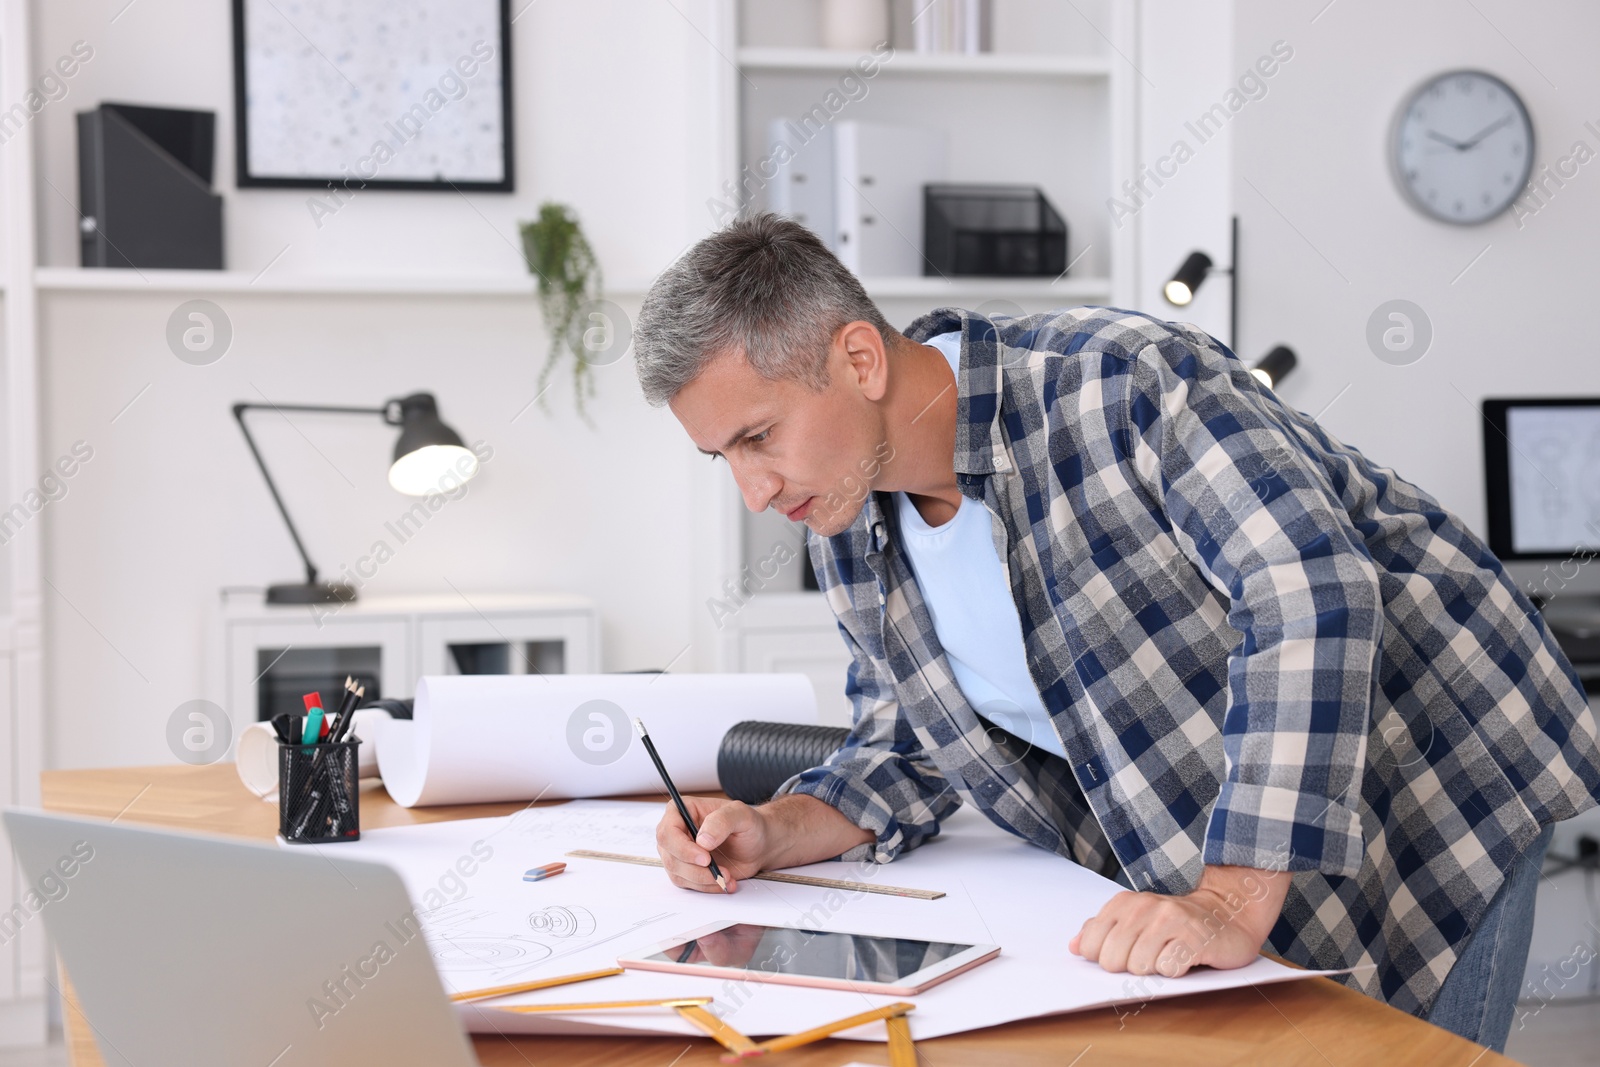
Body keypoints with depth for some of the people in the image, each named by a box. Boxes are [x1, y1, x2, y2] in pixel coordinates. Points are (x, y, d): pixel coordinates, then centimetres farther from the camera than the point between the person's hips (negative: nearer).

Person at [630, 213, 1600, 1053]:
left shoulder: (1118, 383, -27)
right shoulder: (850, 537, -3)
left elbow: (1313, 595, -35)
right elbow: (909, 748, 9)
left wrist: (1235, 902, -39)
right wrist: (775, 834, -12)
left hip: (1428, 795, -6)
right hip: (1190, 867, 6)